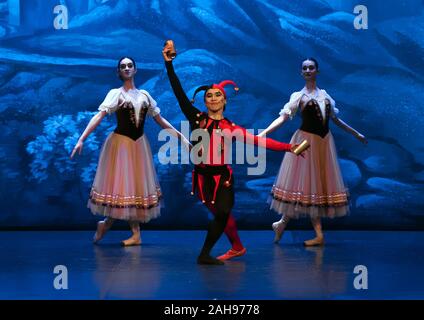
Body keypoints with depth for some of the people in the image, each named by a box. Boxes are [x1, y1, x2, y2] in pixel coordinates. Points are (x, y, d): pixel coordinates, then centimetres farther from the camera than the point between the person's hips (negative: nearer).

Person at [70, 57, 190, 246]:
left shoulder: (144, 95, 10)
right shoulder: (115, 93, -2)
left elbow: (160, 120, 13)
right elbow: (98, 117, -13)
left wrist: (181, 137, 8)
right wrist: (81, 139, -25)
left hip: (139, 144, 5)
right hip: (120, 143, -4)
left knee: (136, 185, 5)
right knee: (123, 185, -3)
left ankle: (107, 224, 15)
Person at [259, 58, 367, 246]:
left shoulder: (325, 95, 12)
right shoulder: (298, 96, -1)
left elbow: (335, 119, 21)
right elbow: (283, 117, -10)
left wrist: (356, 134, 25)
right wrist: (264, 132, -23)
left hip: (324, 142, 5)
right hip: (306, 141, -5)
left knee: (317, 183, 3)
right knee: (306, 183, -3)